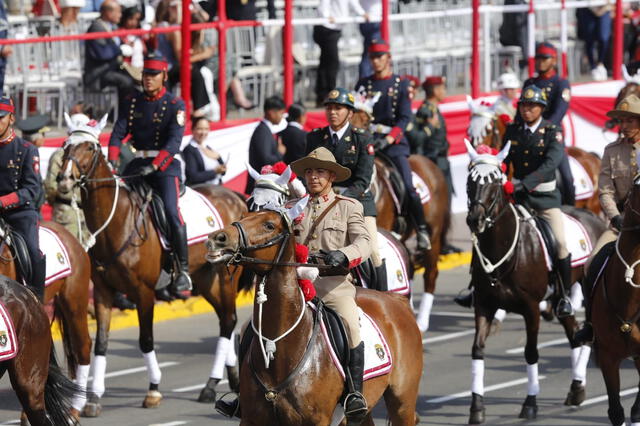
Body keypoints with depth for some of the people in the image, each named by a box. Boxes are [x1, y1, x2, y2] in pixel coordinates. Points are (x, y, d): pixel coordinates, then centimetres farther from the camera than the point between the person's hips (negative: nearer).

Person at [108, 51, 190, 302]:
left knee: (171, 211, -23)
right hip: (138, 162, 5)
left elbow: (174, 141, -15)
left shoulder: (174, 105, -2)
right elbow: (119, 132, 3)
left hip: (166, 165, -5)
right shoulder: (132, 102, 12)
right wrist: (112, 159, -16)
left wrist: (155, 165, -29)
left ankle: (183, 270, -17)